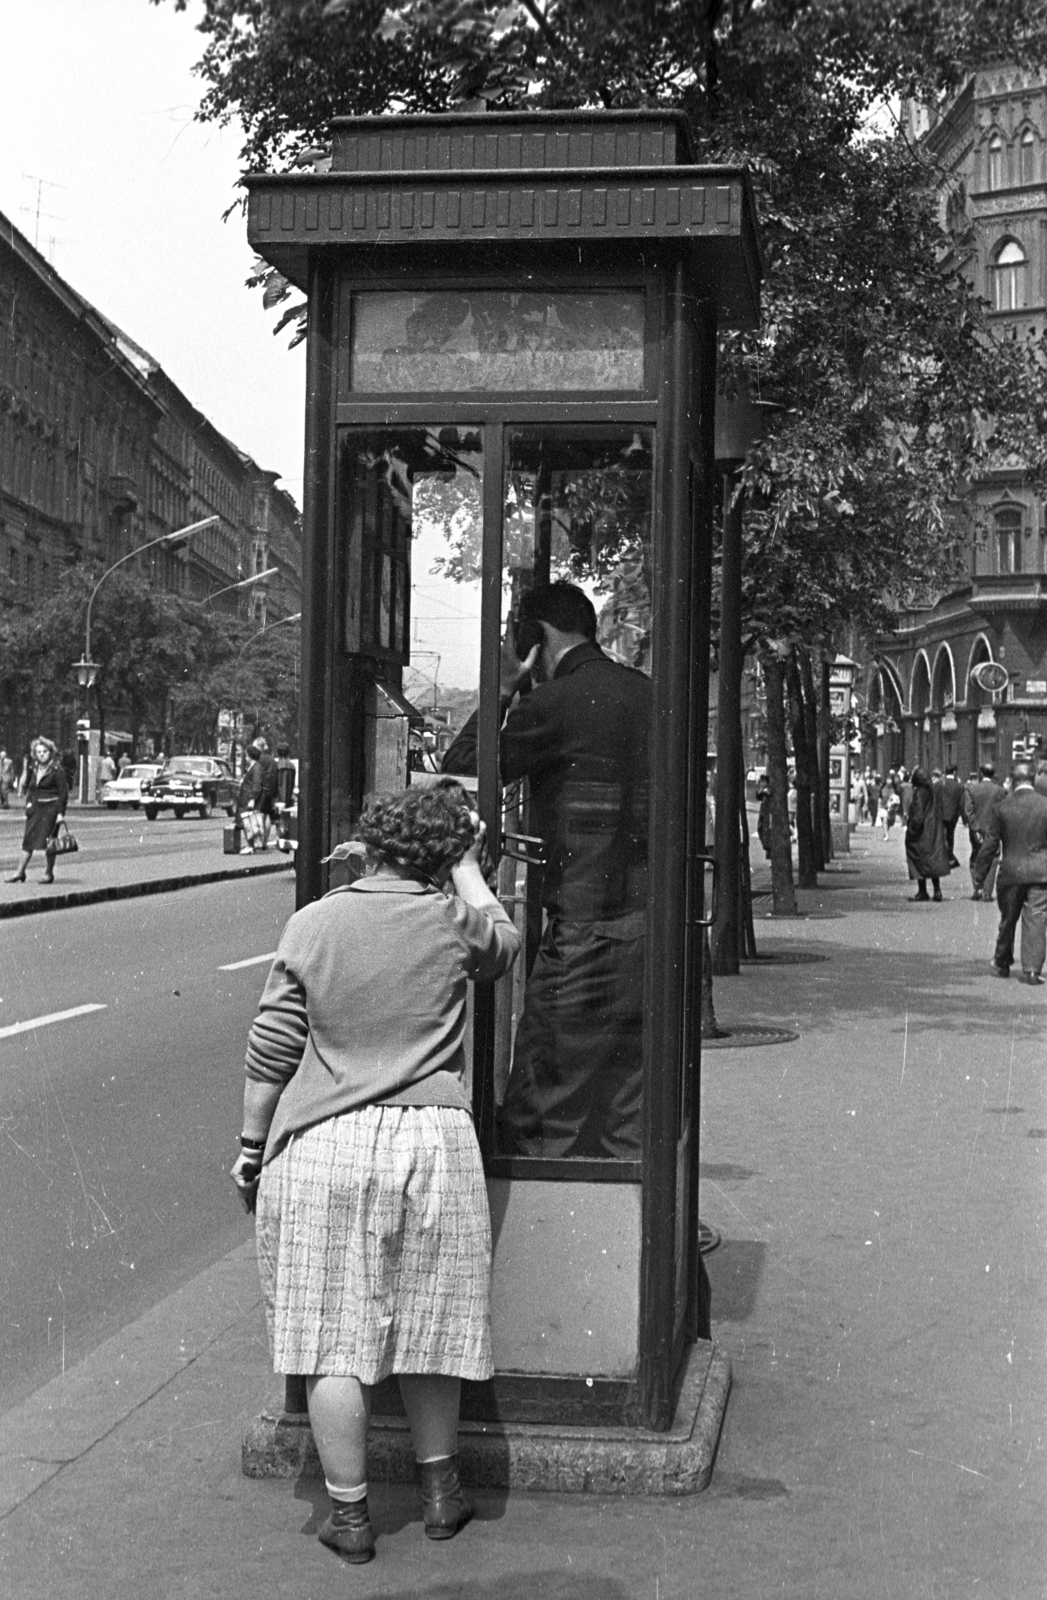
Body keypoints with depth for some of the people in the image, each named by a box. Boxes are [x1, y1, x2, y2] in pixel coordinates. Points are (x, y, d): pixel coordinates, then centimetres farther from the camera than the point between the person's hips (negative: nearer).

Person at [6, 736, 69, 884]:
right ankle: (20, 873, 9)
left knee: (48, 842, -2)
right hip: (36, 809, 6)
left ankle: (49, 873, 9)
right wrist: (29, 803, 4)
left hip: (51, 809, -6)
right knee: (28, 840, 5)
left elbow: (63, 792, -11)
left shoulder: (56, 770, -9)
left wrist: (61, 813, -15)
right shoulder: (34, 769, 11)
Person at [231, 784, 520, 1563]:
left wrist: (254, 1143, 11)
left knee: (334, 1337, 7)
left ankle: (349, 1512, 16)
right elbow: (505, 945, 23)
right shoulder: (453, 921, -1)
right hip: (432, 1142, 1)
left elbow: (271, 1051, 0)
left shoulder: (313, 924, -2)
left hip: (324, 1147, -1)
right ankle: (441, 1490, 30)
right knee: (429, 1324, 17)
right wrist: (466, 867, 28)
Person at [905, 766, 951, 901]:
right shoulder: (935, 791, 5)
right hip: (934, 832, 7)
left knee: (919, 861, 3)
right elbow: (940, 812, 10)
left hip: (921, 833, -7)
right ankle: (937, 890, 7)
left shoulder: (919, 793, -17)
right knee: (933, 859, 12)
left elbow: (918, 815, -22)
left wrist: (910, 828, -13)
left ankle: (922, 891, 6)